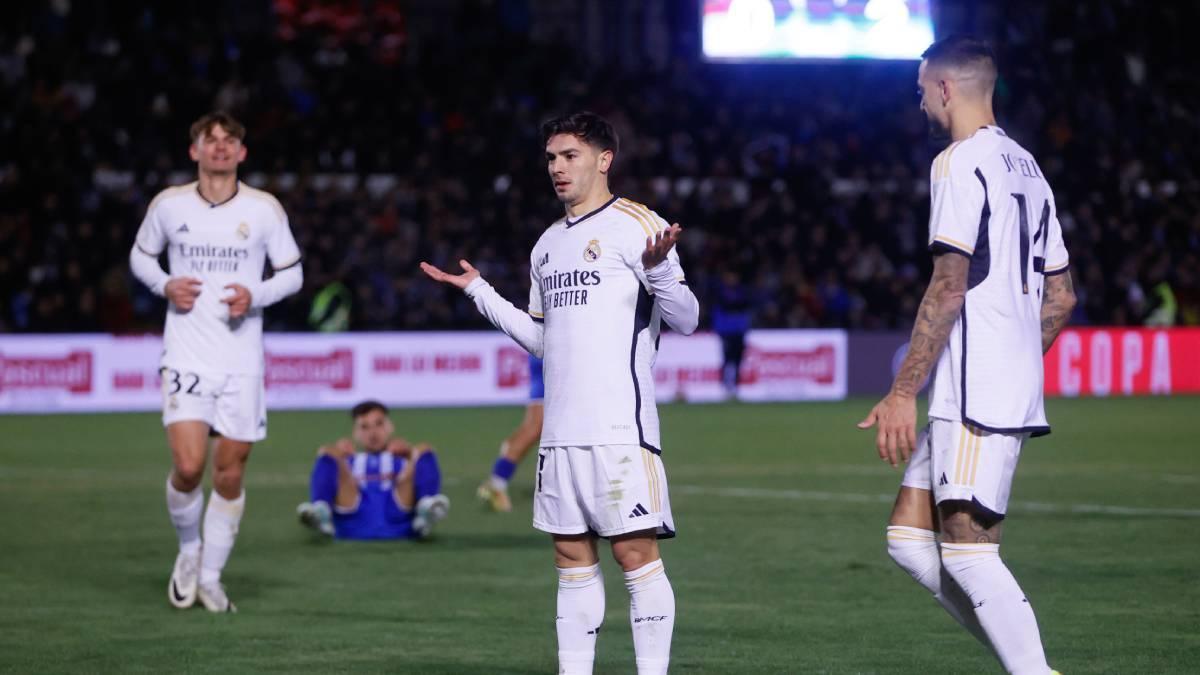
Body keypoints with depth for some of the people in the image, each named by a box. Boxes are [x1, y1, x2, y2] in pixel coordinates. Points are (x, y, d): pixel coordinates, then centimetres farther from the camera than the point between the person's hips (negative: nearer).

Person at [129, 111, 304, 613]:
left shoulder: (265, 209, 0)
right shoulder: (169, 204, 1)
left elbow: (292, 273, 7)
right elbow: (140, 255, 16)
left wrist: (255, 296, -12)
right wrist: (165, 286, -5)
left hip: (241, 362, 1)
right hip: (186, 358, -1)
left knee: (230, 474, 3)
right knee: (188, 467, -15)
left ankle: (210, 576, 20)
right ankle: (189, 550, 14)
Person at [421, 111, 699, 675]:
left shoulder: (636, 226, -3)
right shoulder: (547, 246, 19)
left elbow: (685, 320, -6)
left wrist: (658, 269, -24)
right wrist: (478, 291, 23)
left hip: (620, 427, -7)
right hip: (561, 431, 7)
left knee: (635, 551, -8)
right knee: (572, 558, 7)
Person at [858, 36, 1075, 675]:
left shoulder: (960, 163, -9)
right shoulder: (1027, 167, 19)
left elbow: (949, 287, -17)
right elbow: (1060, 297, 22)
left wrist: (903, 392, -16)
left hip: (975, 398, -9)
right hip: (1015, 389, 9)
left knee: (968, 553, -9)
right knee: (908, 538, 9)